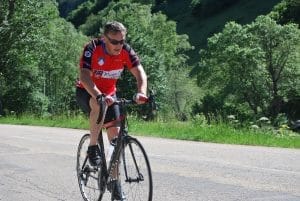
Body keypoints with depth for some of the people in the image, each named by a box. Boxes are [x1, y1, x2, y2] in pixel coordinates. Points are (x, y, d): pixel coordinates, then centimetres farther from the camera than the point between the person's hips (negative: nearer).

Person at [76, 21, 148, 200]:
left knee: (115, 134, -4)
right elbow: (85, 76, -37)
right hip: (87, 92, -4)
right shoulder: (92, 49, -28)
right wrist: (99, 96, -54)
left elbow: (140, 72, -24)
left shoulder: (126, 51, -18)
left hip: (109, 93, 4)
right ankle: (93, 148, -19)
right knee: (98, 105, -39)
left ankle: (114, 179, 8)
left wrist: (141, 92, -45)